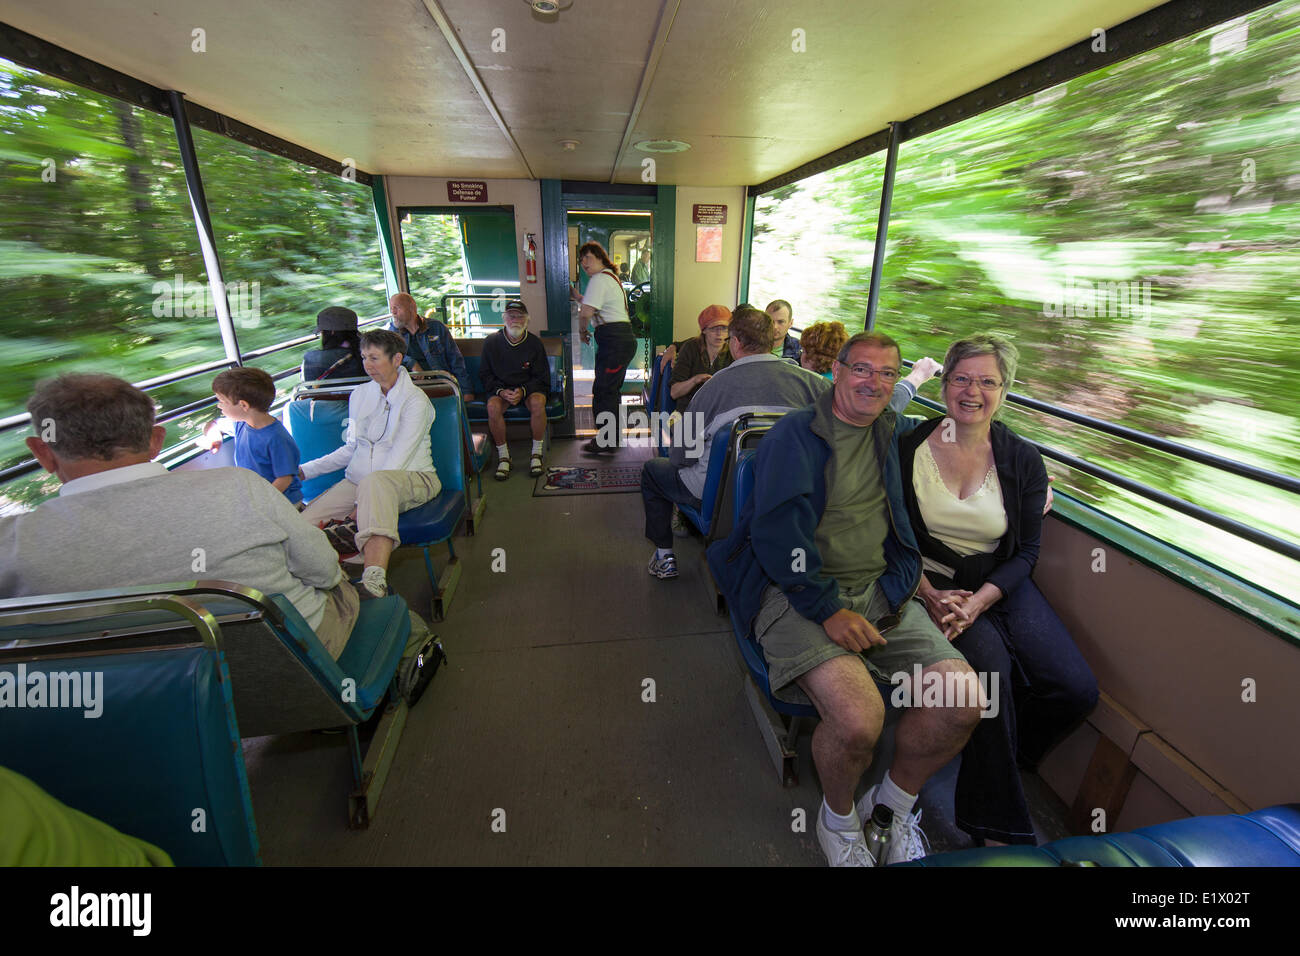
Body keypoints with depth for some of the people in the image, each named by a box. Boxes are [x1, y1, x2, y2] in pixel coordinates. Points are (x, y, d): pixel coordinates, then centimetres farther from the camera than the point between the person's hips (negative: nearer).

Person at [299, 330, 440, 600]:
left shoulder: (415, 400, -6)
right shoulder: (360, 394, 16)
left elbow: (398, 460, -15)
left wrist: (357, 513, -21)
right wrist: (304, 471, 14)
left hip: (410, 479, -6)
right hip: (360, 480, 6)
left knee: (375, 481, -44)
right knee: (304, 523, -22)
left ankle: (374, 581, -54)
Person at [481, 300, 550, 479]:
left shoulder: (535, 343, -2)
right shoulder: (491, 342, -1)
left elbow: (542, 377, 1)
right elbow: (485, 374, 5)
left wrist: (523, 391, -17)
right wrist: (500, 391, -14)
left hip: (530, 388, 0)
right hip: (500, 389, 1)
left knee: (537, 402, -34)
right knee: (493, 406, -32)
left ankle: (536, 453, -18)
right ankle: (503, 455, -16)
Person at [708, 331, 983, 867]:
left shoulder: (892, 433, 16)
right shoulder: (794, 434, -3)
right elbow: (777, 530, -13)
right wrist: (827, 609, -18)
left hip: (880, 591, 6)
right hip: (798, 592, -5)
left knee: (965, 701, -13)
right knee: (858, 718, -27)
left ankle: (895, 800, 18)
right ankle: (838, 817, 10)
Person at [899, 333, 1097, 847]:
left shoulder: (1024, 461, 3)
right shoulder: (908, 448, -5)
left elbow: (1025, 552, 1)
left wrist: (979, 601, -16)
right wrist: (930, 595, -17)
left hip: (1000, 586, 4)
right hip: (930, 584, -3)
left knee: (1076, 690, -13)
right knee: (991, 665, -27)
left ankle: (1000, 756, 19)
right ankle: (996, 821, -5)